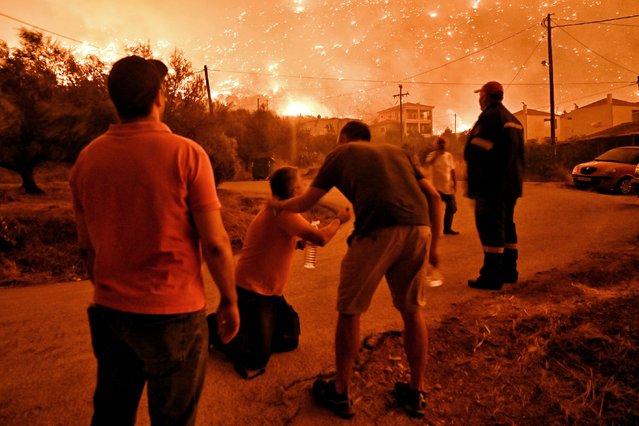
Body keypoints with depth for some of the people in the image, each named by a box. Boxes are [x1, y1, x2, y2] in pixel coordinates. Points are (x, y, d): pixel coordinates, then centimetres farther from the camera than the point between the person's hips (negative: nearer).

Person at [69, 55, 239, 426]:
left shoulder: (87, 159, 0)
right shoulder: (186, 153, -14)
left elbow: (86, 246, 7)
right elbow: (215, 244, -15)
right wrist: (230, 301, -2)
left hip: (109, 311, 5)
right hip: (173, 314, -4)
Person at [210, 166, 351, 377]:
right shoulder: (282, 212, -24)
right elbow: (321, 238, -28)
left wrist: (300, 242, -1)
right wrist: (339, 219, -11)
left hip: (269, 291, 10)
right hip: (251, 291, -10)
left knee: (288, 341, 16)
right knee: (256, 360, -8)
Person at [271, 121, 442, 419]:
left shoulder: (339, 153, 20)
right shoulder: (396, 151, 29)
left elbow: (304, 203, 21)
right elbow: (433, 197, 19)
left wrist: (279, 205, 41)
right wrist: (433, 245, 22)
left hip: (377, 232, -4)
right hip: (419, 229, 5)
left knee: (349, 311, 12)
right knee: (412, 311, 20)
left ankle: (340, 394, 26)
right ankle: (416, 394, 31)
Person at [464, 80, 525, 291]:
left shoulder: (489, 117, -12)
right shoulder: (513, 120, 19)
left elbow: (475, 153, -19)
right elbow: (518, 154, 22)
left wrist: (472, 186, -19)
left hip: (492, 185, -10)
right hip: (511, 184, 10)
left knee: (490, 228, -7)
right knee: (507, 226, 16)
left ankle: (492, 276, -5)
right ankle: (509, 271, 23)